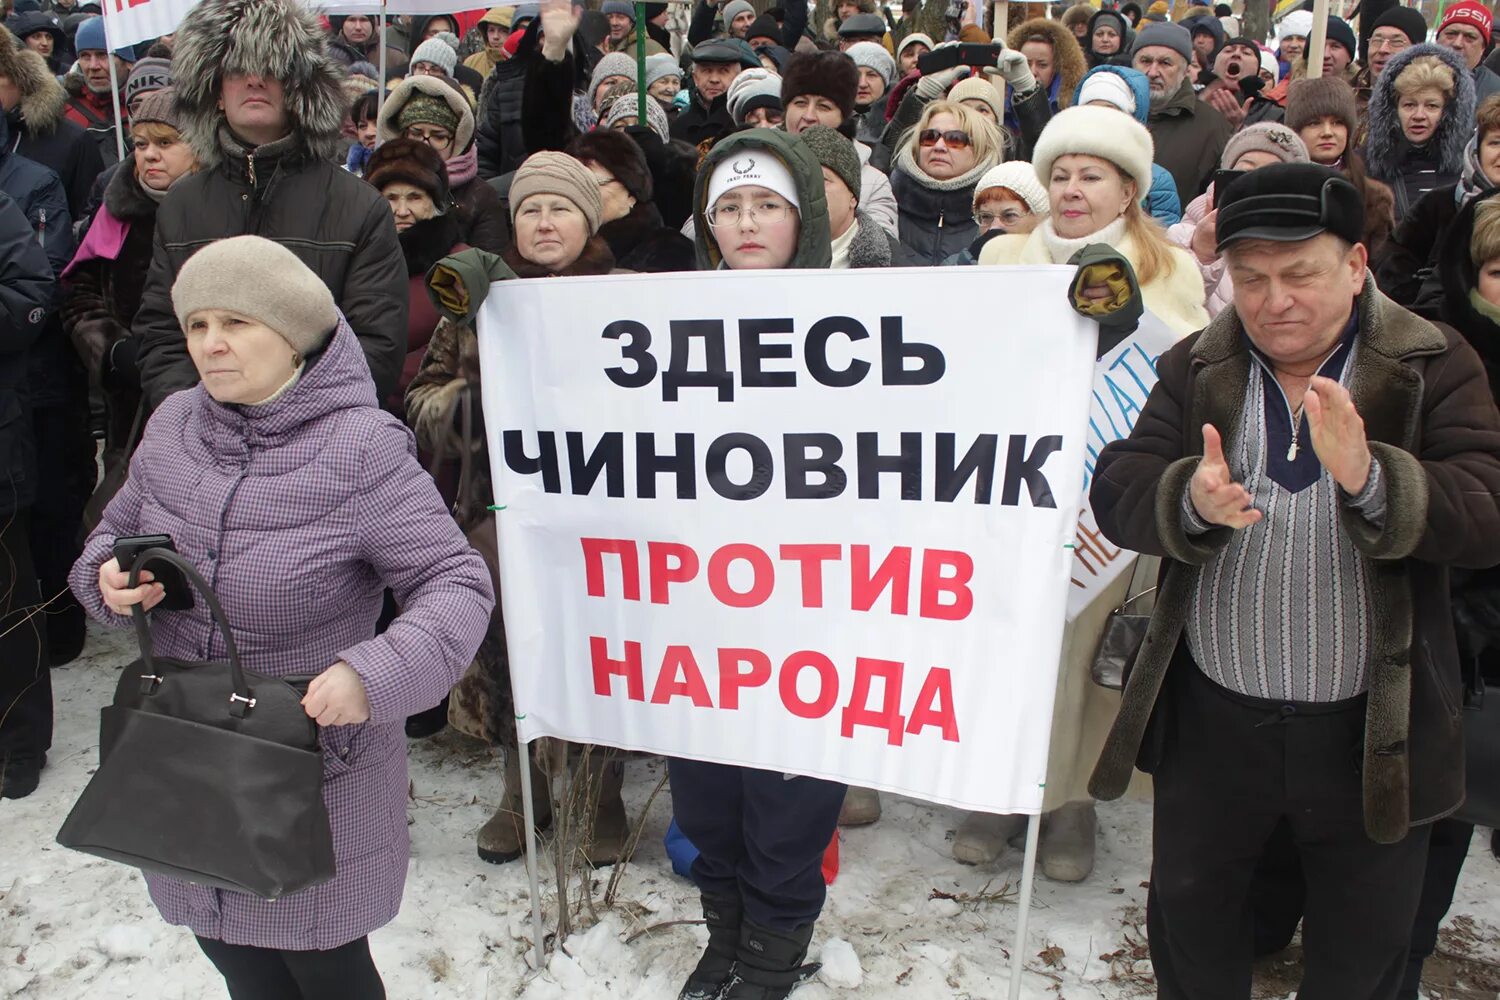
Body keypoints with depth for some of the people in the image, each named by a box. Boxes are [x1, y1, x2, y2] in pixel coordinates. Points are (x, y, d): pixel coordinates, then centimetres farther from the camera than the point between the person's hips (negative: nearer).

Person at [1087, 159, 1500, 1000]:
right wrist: (1191, 499, -32)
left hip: (1370, 731, -1)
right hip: (1211, 720, 2)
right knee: (1188, 924, 20)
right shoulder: (1195, 369, 0)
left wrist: (1369, 478, -36)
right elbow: (1117, 491, -10)